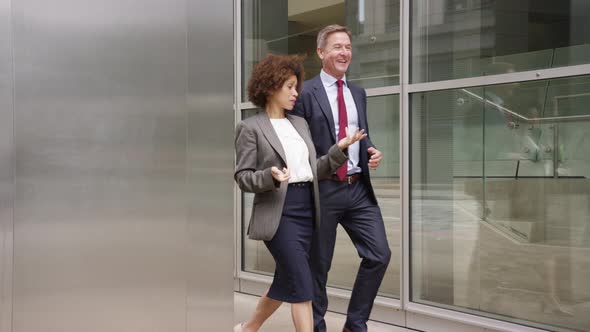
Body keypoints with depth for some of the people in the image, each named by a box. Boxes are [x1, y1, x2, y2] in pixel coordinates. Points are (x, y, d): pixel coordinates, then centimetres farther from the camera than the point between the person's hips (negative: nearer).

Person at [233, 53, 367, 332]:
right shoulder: (250, 127, -3)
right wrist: (270, 176, -24)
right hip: (278, 212, -7)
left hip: (307, 209, 7)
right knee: (302, 286, -10)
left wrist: (340, 148, 0)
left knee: (286, 282, 15)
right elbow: (243, 177, -6)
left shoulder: (300, 123, 15)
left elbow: (314, 171, 13)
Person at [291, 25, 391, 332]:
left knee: (379, 254, -1)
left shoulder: (358, 93, 14)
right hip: (323, 189, -5)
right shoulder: (305, 93, -6)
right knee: (318, 264, 6)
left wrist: (372, 151, -1)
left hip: (359, 189, 6)